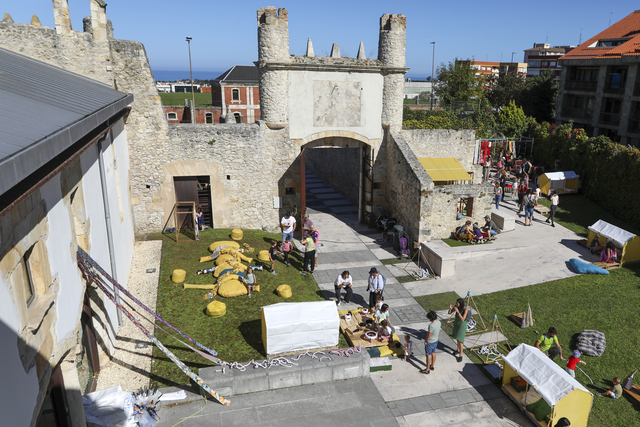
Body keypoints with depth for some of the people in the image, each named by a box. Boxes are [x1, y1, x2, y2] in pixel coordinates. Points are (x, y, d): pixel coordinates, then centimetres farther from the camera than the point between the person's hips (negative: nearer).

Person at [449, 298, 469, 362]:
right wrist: (450, 308, -29)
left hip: (462, 325, -6)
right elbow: (449, 313, -7)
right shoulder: (456, 306, -13)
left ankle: (460, 356, 16)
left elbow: (463, 319, -34)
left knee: (460, 341, -1)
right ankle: (458, 350, 47)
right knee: (457, 338, 24)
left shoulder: (466, 309, -30)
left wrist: (458, 311, -43)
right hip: (456, 324, 6)